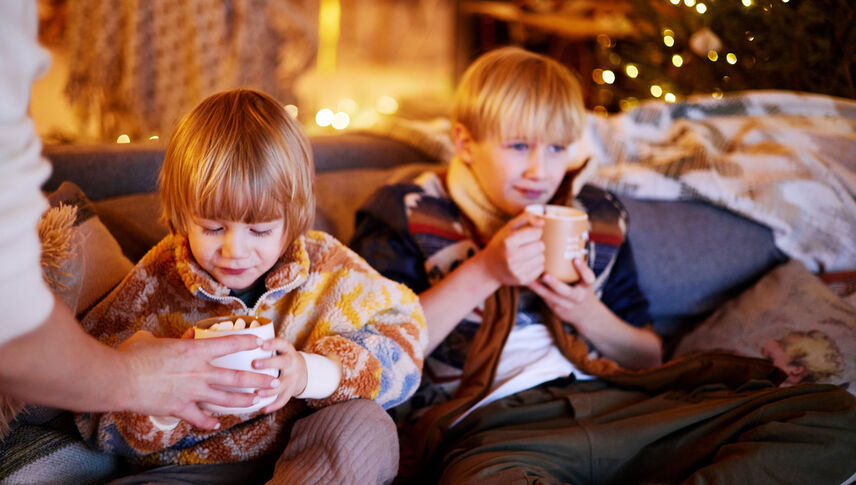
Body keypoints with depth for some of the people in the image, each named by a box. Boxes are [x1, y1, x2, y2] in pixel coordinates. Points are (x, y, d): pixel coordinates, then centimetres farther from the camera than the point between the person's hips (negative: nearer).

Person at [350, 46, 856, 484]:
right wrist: (483, 273, -6)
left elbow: (649, 358, 29)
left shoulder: (596, 216, 23)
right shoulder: (409, 215, 12)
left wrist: (588, 315, 7)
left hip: (611, 402, 5)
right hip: (488, 424, -4)